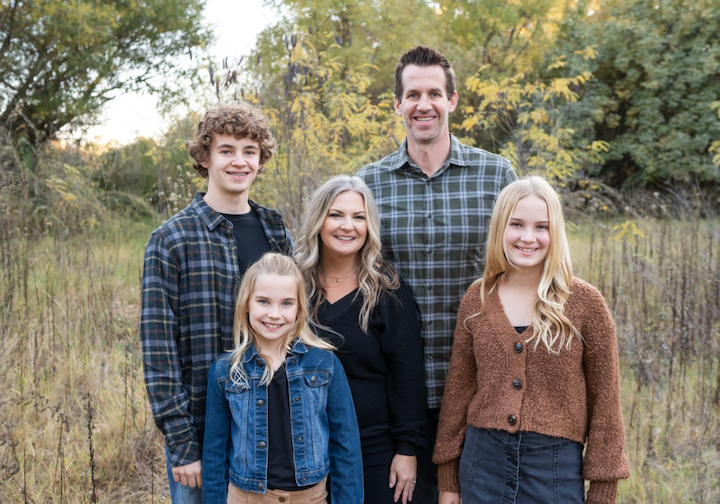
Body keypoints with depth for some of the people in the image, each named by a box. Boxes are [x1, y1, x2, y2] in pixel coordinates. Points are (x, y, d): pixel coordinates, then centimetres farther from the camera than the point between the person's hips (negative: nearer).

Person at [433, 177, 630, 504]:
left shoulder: (585, 303, -6)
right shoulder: (477, 300, 2)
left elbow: (604, 400, -2)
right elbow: (459, 389, 7)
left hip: (556, 466, -2)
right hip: (483, 461, 3)